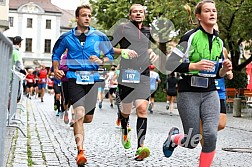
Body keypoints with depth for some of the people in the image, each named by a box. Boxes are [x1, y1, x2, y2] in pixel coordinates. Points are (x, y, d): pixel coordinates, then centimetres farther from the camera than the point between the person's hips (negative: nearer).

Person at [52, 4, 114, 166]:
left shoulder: (99, 36, 6)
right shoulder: (67, 37, 6)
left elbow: (110, 55, 11)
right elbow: (56, 54, 19)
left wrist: (101, 61, -9)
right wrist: (56, 69, 2)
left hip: (93, 78, 2)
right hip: (75, 78, -2)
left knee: (88, 118, 9)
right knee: (80, 113, -19)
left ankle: (76, 123, 46)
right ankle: (80, 152, -18)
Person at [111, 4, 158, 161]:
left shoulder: (147, 31, 16)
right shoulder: (123, 28, 1)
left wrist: (153, 53, 12)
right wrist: (123, 51, -17)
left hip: (143, 74, 3)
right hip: (127, 73, -3)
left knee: (142, 109, -11)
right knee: (126, 110, 8)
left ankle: (141, 147, -15)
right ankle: (125, 133, 40)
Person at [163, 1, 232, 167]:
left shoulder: (219, 42, 11)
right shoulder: (190, 37, -9)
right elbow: (170, 65, -12)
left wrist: (224, 70, -4)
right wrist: (194, 66, -23)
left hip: (210, 93, 5)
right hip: (189, 93, -4)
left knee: (211, 135, -15)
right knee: (192, 143, 1)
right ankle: (173, 137, 36)